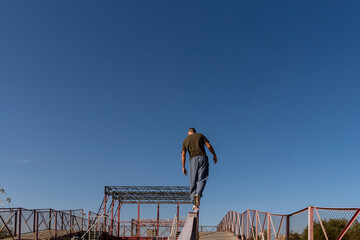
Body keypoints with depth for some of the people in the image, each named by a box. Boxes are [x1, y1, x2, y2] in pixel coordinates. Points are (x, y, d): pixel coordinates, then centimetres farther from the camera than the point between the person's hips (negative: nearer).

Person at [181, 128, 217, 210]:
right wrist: (214, 155, 14)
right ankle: (198, 194, -31)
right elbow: (209, 146, 4)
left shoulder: (185, 140, 18)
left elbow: (183, 154, 10)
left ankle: (195, 203, -2)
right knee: (201, 179, -3)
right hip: (202, 157, -1)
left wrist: (183, 167, 12)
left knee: (193, 181, 4)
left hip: (193, 159, 1)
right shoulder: (200, 135, 15)